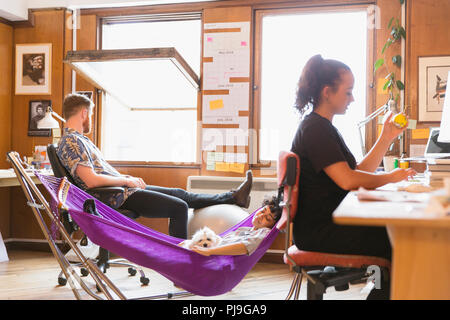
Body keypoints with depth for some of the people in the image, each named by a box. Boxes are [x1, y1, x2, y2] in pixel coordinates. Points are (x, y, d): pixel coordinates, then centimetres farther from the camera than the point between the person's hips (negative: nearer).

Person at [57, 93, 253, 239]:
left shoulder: (79, 139, 17)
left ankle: (233, 198, 25)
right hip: (117, 198, -11)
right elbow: (91, 180, -26)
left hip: (121, 189, 11)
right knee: (179, 207, -11)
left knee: (179, 194, 15)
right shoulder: (71, 142, -16)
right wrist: (126, 181, -13)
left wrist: (128, 178, 10)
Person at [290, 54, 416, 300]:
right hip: (318, 232, -10)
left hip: (329, 223, 10)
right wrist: (390, 178, -9)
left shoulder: (325, 127, 18)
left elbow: (359, 171, 12)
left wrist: (387, 138, 8)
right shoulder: (314, 128, -14)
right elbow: (347, 180, -23)